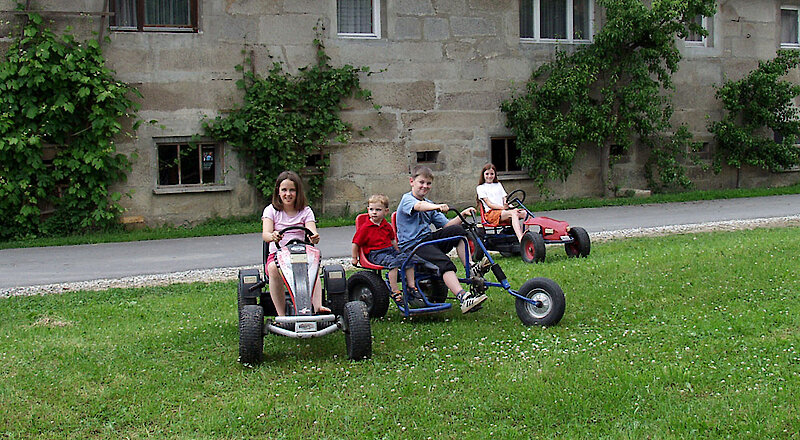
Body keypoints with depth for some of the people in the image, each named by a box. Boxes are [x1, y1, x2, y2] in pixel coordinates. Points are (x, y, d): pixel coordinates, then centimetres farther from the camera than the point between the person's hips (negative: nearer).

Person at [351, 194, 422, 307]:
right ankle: (395, 291, -32)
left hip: (390, 250, 6)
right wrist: (354, 258, 4)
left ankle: (412, 288, -8)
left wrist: (398, 251, 22)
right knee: (393, 262, -34)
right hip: (375, 254, -6)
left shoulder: (387, 226, 12)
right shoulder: (365, 228, -5)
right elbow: (356, 243, 0)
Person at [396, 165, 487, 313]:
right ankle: (464, 298, -44)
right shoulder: (407, 199, -4)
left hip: (428, 239, 8)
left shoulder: (429, 204, 21)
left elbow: (446, 225, 13)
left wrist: (462, 215, -3)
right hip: (412, 245, -7)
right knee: (444, 262, -31)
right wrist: (437, 207, -50)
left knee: (457, 230, -14)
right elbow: (419, 206, -30)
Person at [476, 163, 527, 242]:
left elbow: (504, 200, 19)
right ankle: (520, 239, -51)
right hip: (491, 213, -5)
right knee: (513, 213, -34)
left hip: (503, 211, 5)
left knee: (525, 213, -22)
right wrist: (502, 207, -19)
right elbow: (489, 204, -3)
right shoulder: (480, 188, 9)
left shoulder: (498, 185, 27)